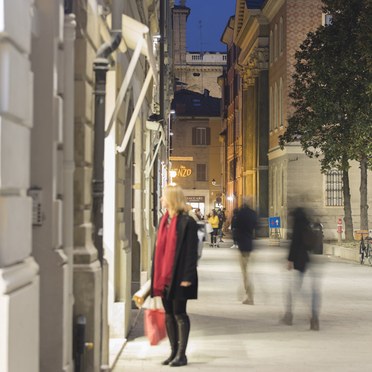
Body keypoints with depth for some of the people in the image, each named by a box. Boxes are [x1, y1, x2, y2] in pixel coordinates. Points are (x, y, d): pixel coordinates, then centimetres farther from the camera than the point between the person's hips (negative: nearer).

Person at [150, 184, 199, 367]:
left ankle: (181, 354, 7)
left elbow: (191, 252, -14)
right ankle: (174, 352, 20)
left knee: (179, 314, -1)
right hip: (164, 276, 8)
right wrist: (156, 275, 13)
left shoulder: (187, 222, -11)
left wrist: (187, 277, -18)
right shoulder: (164, 220, 12)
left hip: (178, 277, -8)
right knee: (168, 314, 11)